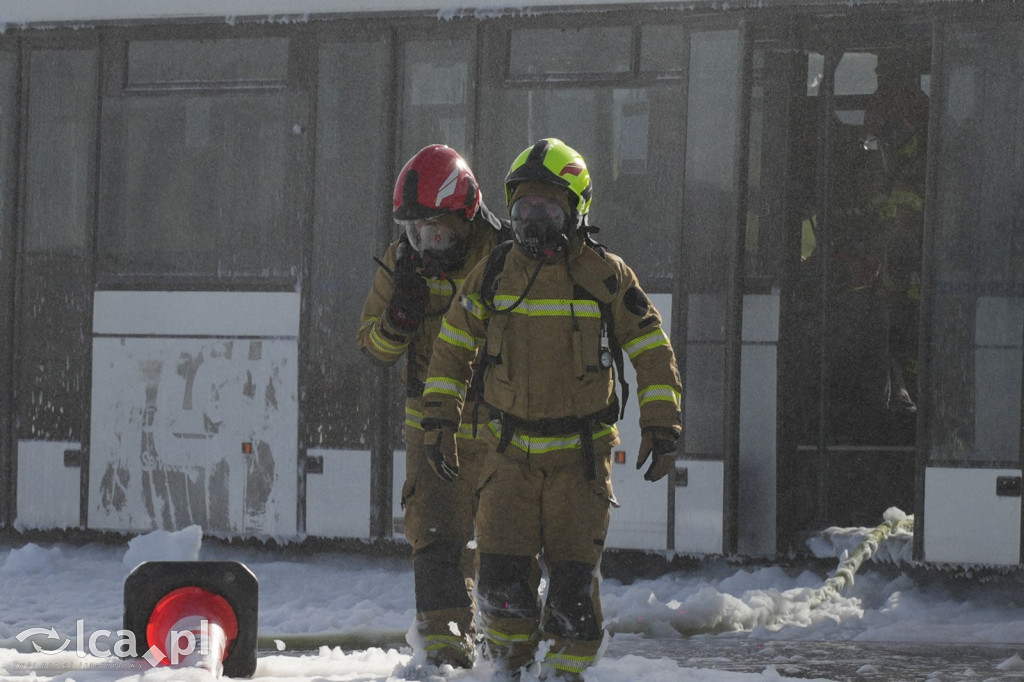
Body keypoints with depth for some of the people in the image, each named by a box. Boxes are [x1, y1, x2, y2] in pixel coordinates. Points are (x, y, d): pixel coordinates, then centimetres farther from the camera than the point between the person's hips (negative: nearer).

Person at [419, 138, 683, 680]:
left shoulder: (606, 276, -3)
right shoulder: (493, 274, 2)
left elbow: (652, 352, 2)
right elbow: (451, 350, 11)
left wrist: (661, 427, -5)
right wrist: (440, 423, 5)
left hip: (581, 452, -1)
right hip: (510, 449, 1)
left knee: (573, 574, -3)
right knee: (502, 574, -6)